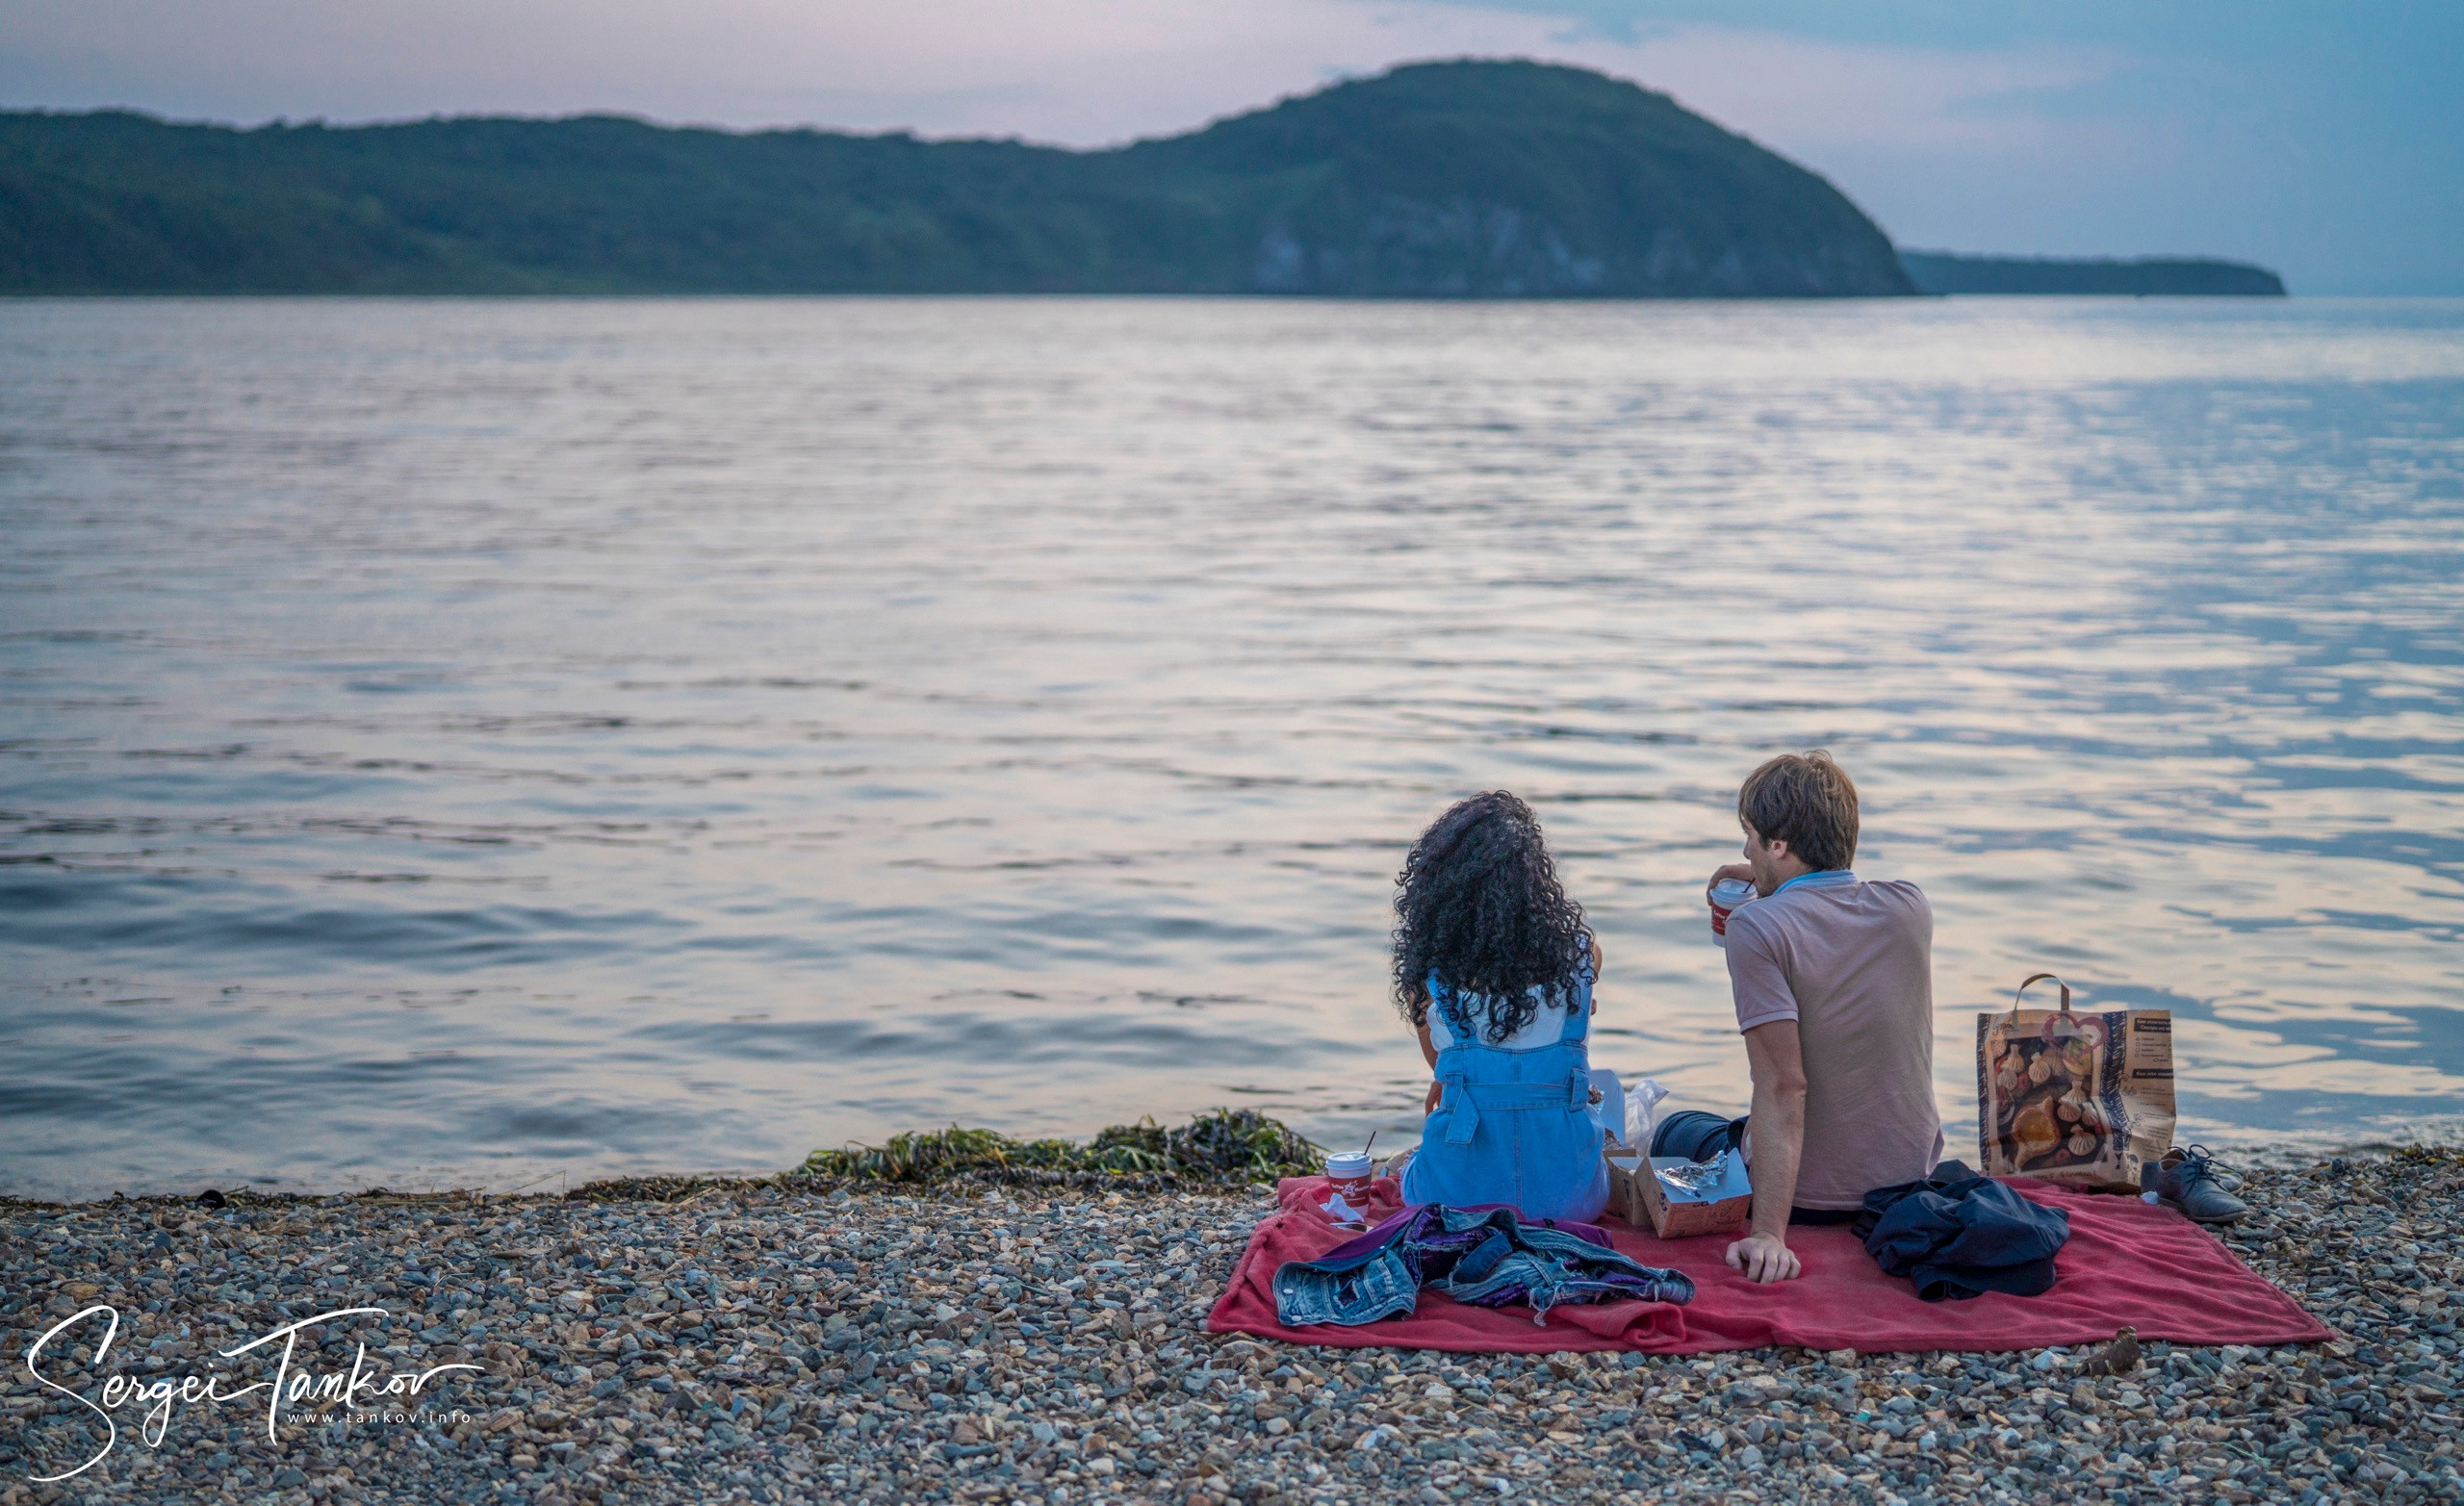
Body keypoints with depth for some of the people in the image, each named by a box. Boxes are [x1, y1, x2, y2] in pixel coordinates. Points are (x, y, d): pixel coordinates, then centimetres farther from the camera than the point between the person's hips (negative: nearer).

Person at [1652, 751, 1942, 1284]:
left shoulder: (1757, 928, -23)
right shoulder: (1910, 906, -7)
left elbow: (1783, 1087, -29)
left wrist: (1768, 1233, -31)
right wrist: (1772, 885, 20)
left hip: (1810, 1198, -5)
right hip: (1914, 1179, 6)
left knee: (1674, 1133, 25)